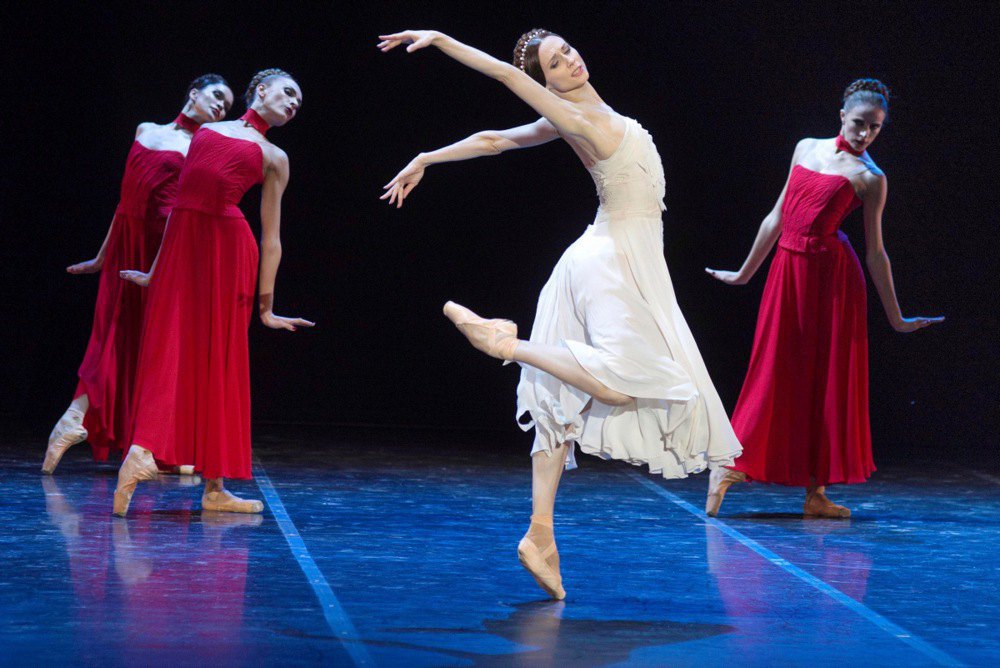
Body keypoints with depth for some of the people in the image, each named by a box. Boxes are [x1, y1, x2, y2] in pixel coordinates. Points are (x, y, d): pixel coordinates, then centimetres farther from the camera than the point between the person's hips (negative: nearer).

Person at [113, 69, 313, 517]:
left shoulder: (273, 157, 15)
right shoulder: (205, 131, 21)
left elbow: (271, 237, 11)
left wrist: (265, 306, 6)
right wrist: (156, 269, 24)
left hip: (230, 247, -1)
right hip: (181, 245, 1)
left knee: (219, 360, -3)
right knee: (167, 351, -7)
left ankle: (215, 487, -6)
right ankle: (143, 450, -13)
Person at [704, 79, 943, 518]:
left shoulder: (869, 177, -1)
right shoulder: (806, 149, 11)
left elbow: (875, 253, 0)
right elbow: (777, 216, 17)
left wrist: (895, 317, -2)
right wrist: (745, 273, 21)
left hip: (833, 276, -3)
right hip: (787, 270, 3)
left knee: (829, 378, 1)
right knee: (772, 373, 4)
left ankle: (816, 491, 7)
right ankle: (726, 467, 7)